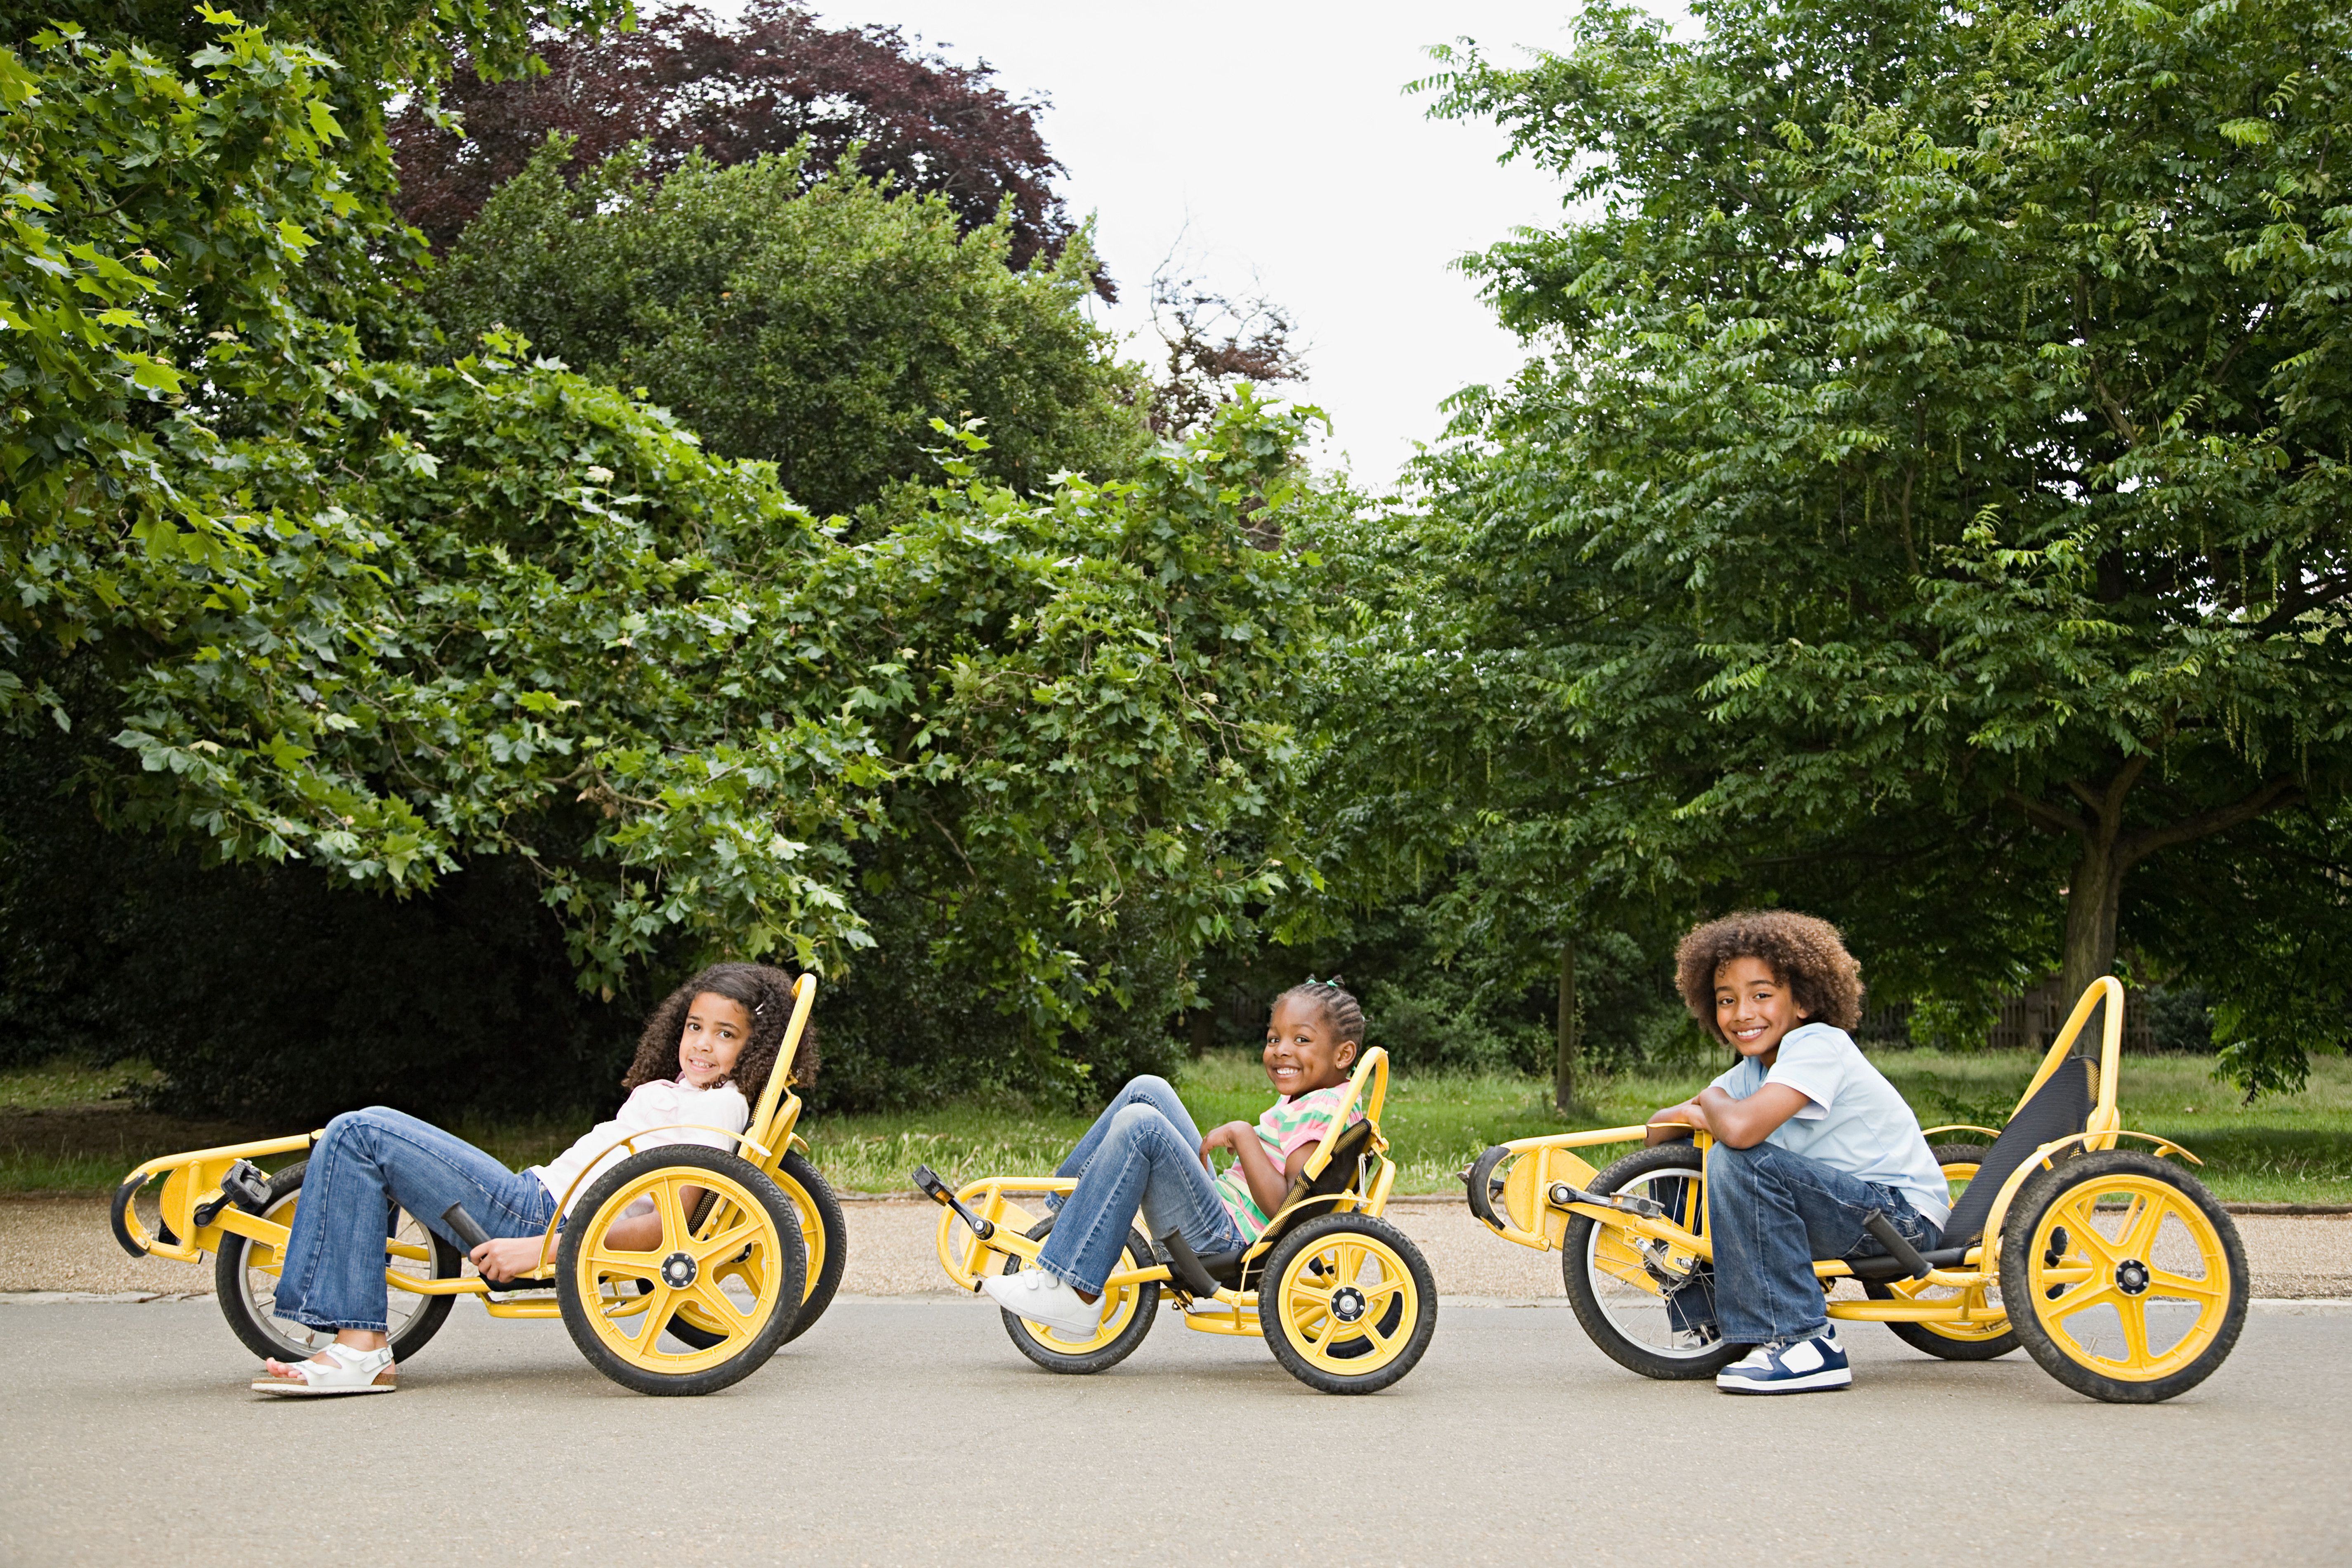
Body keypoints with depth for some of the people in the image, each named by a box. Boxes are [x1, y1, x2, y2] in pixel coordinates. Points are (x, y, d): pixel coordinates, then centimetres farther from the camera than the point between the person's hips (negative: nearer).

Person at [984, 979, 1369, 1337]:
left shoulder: (1322, 1110, -14)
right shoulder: (1300, 1101, 17)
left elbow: (1285, 1206, -24)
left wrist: (1242, 1135, -19)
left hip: (1223, 1239, -11)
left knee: (1140, 1124, -26)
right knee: (1147, 1091, 10)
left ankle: (1074, 1295, -23)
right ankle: (1062, 1208, 9)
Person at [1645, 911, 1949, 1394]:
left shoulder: (1818, 1045, -19)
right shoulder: (1754, 1069, 8)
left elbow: (1740, 1129, -35)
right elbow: (1656, 1128, 9)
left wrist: (1712, 1101, -11)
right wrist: (1697, 1117, -15)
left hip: (1905, 1216, -9)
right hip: (1853, 1216, 9)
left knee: (1740, 1161, -28)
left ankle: (1804, 1344, -20)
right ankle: (1710, 1331, 16)